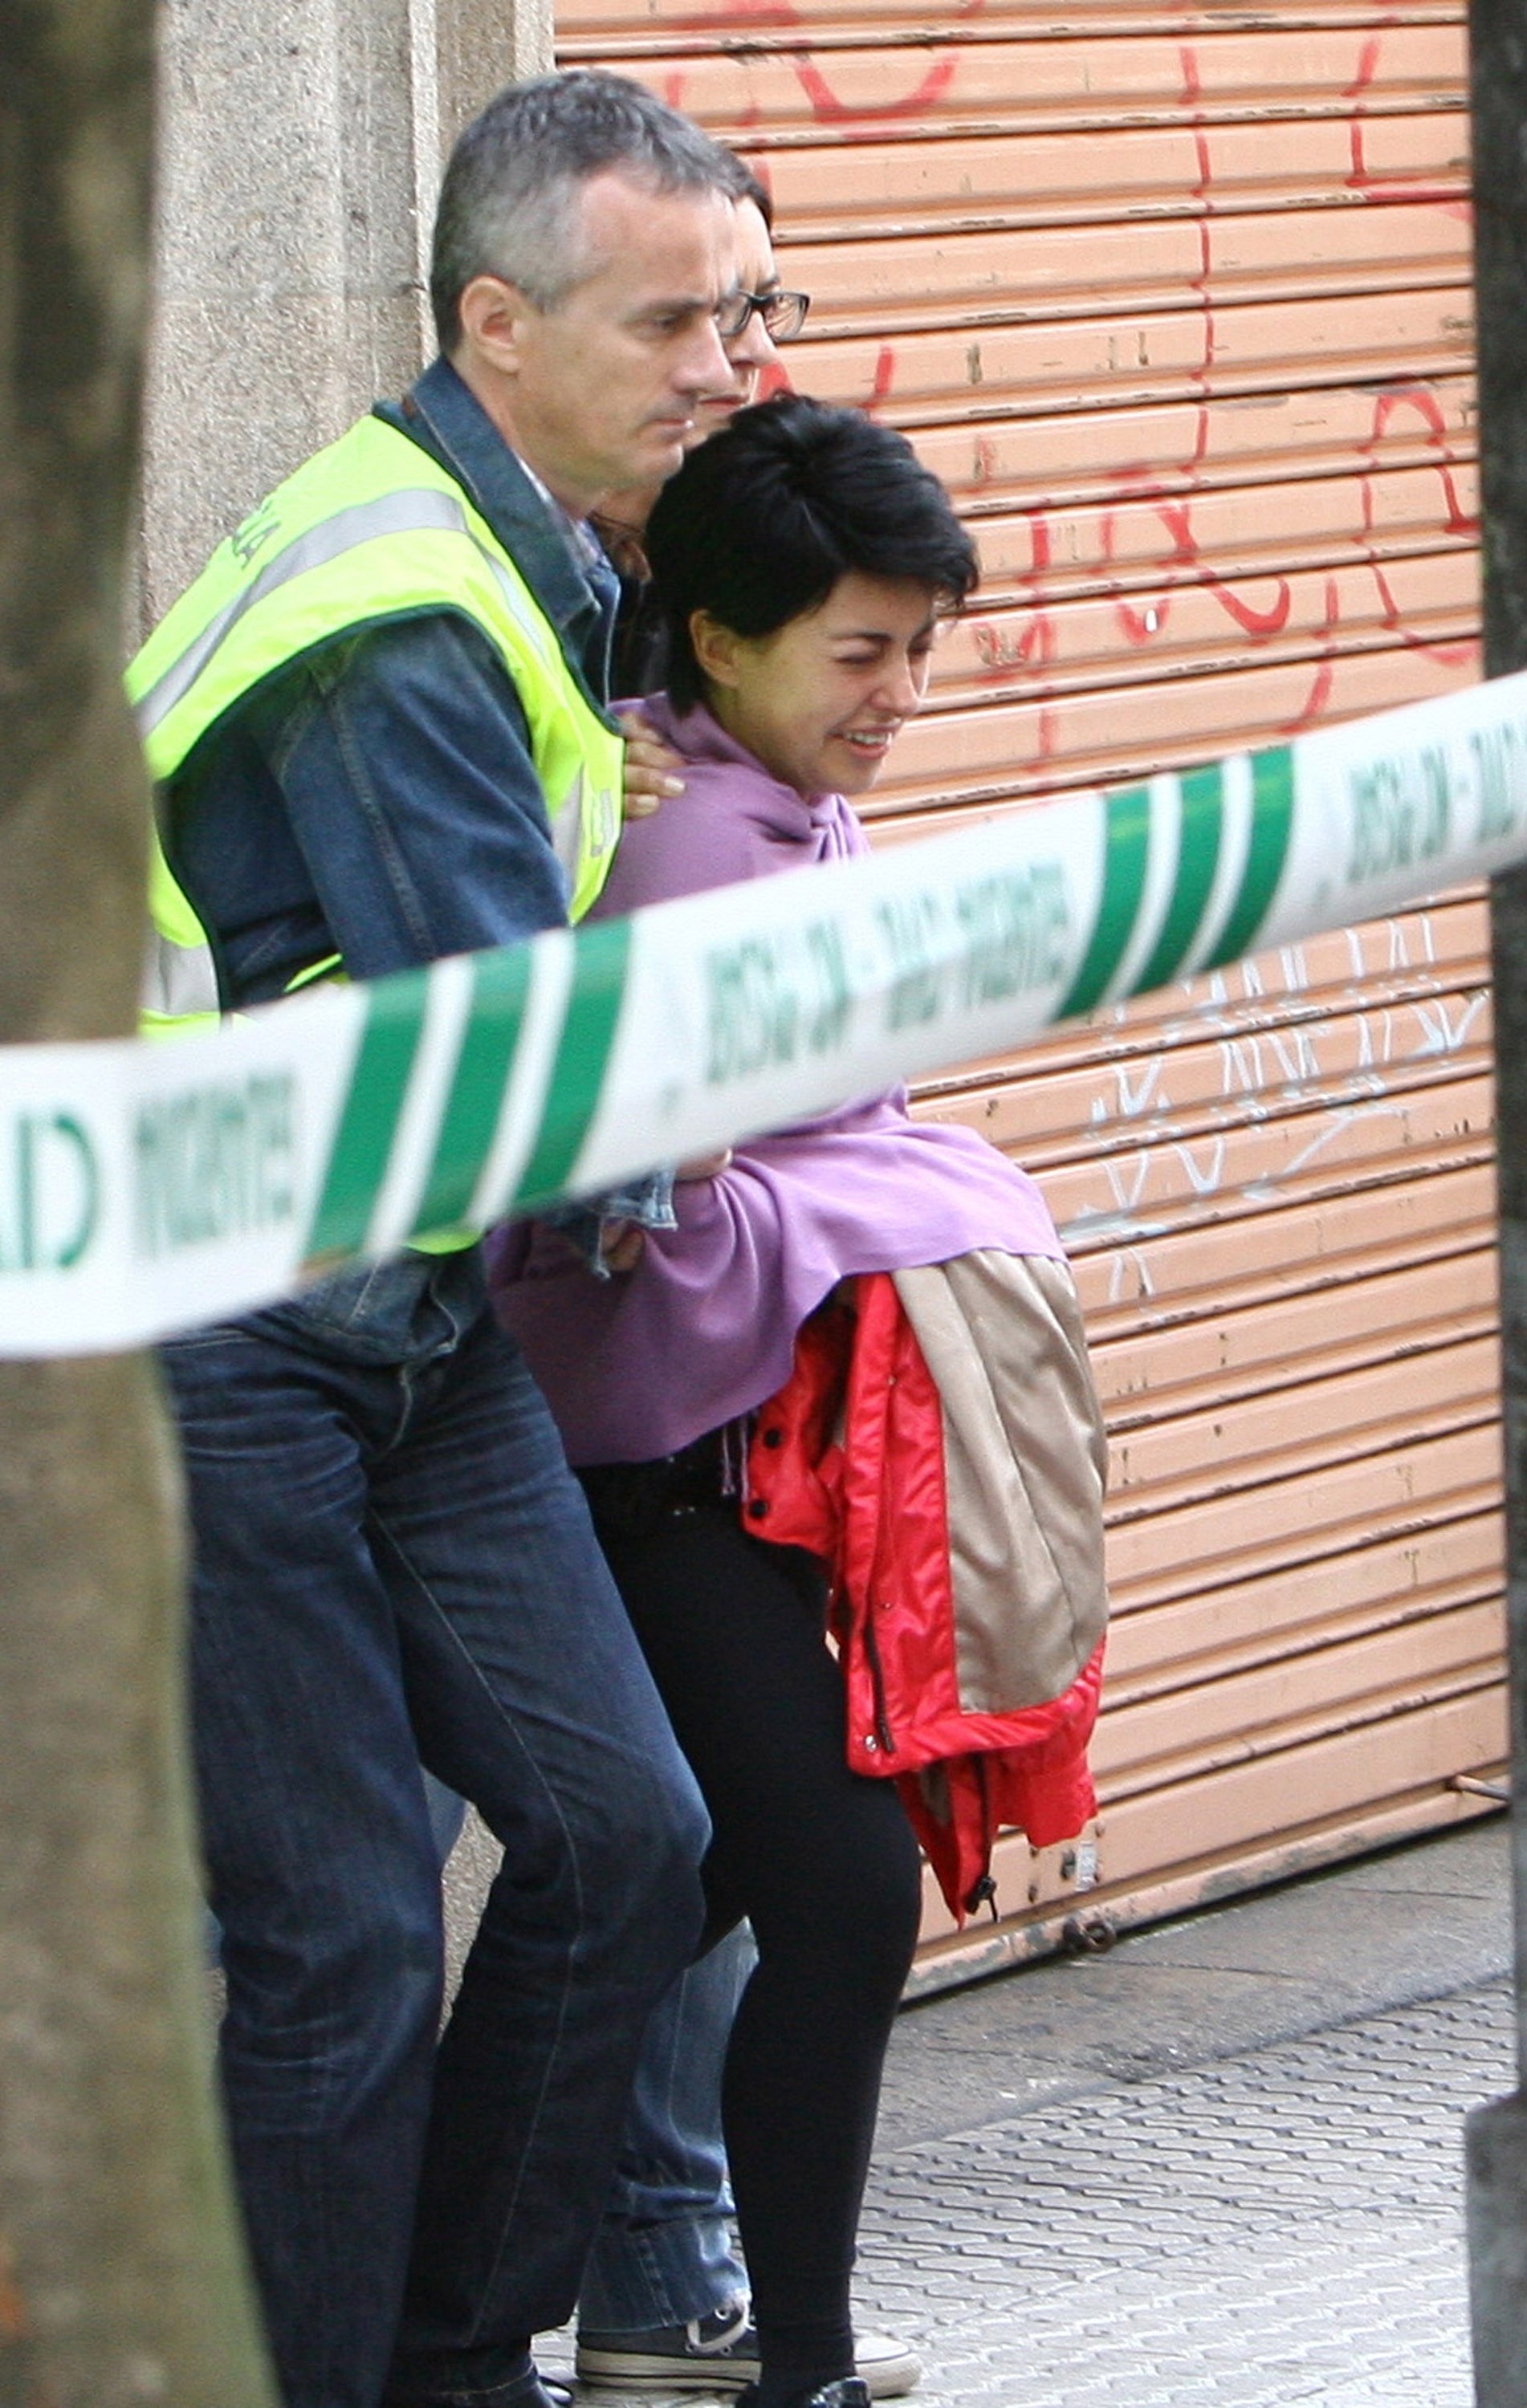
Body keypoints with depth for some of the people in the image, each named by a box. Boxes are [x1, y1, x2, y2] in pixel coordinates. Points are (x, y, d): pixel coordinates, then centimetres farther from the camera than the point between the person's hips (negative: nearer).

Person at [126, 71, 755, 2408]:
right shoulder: (397, 622, -22)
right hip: (224, 1354, -9)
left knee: (625, 1838, 4)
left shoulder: (514, 552, 10)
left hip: (413, 1322, 9)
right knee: (344, 1945, -6)